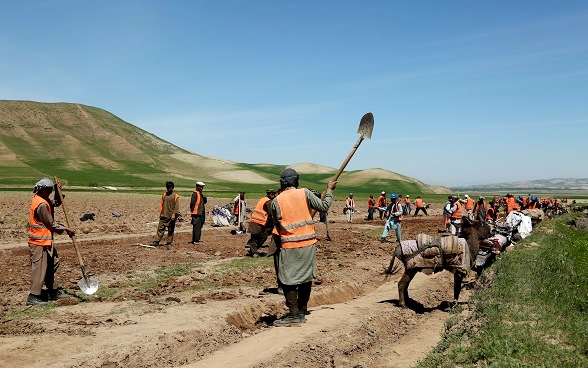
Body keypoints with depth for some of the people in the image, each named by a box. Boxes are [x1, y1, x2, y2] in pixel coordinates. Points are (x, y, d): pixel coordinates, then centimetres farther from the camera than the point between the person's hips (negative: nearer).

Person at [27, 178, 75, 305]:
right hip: (39, 242, -10)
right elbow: (51, 224, -19)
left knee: (51, 266, 17)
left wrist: (57, 191, 7)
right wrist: (66, 229, -10)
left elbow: (56, 203, 24)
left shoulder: (44, 199, 8)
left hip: (46, 240, 10)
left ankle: (53, 291, 27)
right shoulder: (41, 204, -21)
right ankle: (33, 297, 1)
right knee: (39, 268, -5)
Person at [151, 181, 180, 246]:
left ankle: (170, 242, 13)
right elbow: (162, 204, 19)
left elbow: (177, 206, -9)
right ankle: (156, 241, 1)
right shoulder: (164, 195, 12)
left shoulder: (175, 196, -4)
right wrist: (160, 212, 13)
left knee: (170, 230, 5)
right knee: (160, 228, 0)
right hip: (163, 215, 4)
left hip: (171, 216, -4)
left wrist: (174, 214, -16)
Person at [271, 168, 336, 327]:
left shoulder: (276, 201, -2)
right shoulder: (305, 193, -1)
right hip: (308, 243, 3)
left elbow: (277, 226, 4)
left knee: (288, 280, 3)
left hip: (289, 245, -3)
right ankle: (302, 312, 20)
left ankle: (294, 315, 2)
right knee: (306, 277, 13)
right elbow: (324, 207, 3)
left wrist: (278, 245, 16)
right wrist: (329, 190, 18)